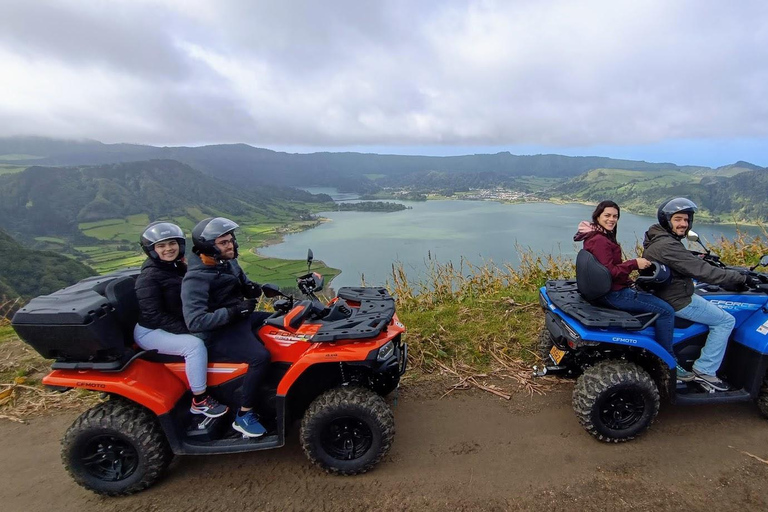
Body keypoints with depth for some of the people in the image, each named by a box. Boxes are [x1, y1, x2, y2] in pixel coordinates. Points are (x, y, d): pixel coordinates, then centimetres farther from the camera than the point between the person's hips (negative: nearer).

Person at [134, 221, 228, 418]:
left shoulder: (178, 267, 5)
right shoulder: (150, 276, -20)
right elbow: (153, 316, -25)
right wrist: (186, 330, -27)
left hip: (179, 324, 9)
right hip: (151, 332, -9)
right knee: (195, 344, -30)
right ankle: (200, 401, -18)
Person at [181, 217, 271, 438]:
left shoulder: (228, 263, 4)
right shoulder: (196, 279, -22)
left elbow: (242, 285, 21)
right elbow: (195, 321, -30)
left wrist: (252, 288, -3)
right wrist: (234, 311, -32)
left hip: (239, 320, 9)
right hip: (217, 335, -9)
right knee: (260, 356, -29)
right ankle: (243, 416, -11)